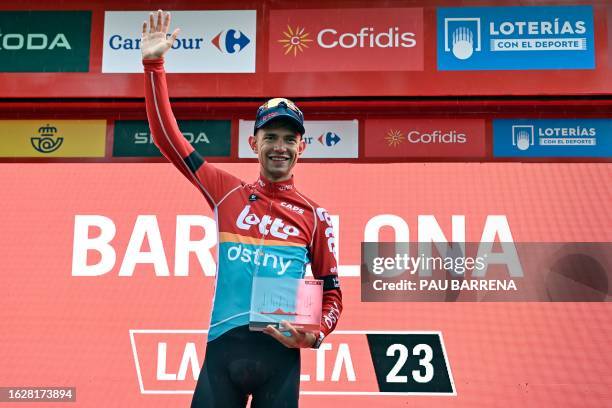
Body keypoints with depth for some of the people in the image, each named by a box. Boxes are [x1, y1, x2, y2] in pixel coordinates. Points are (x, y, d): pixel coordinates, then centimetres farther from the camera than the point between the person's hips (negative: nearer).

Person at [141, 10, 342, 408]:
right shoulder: (228, 193, 9)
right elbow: (167, 136, 10)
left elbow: (332, 289, 12)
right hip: (224, 345, 1)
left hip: (280, 352, 0)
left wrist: (317, 334, -8)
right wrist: (154, 65, 6)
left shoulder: (315, 215, 7)